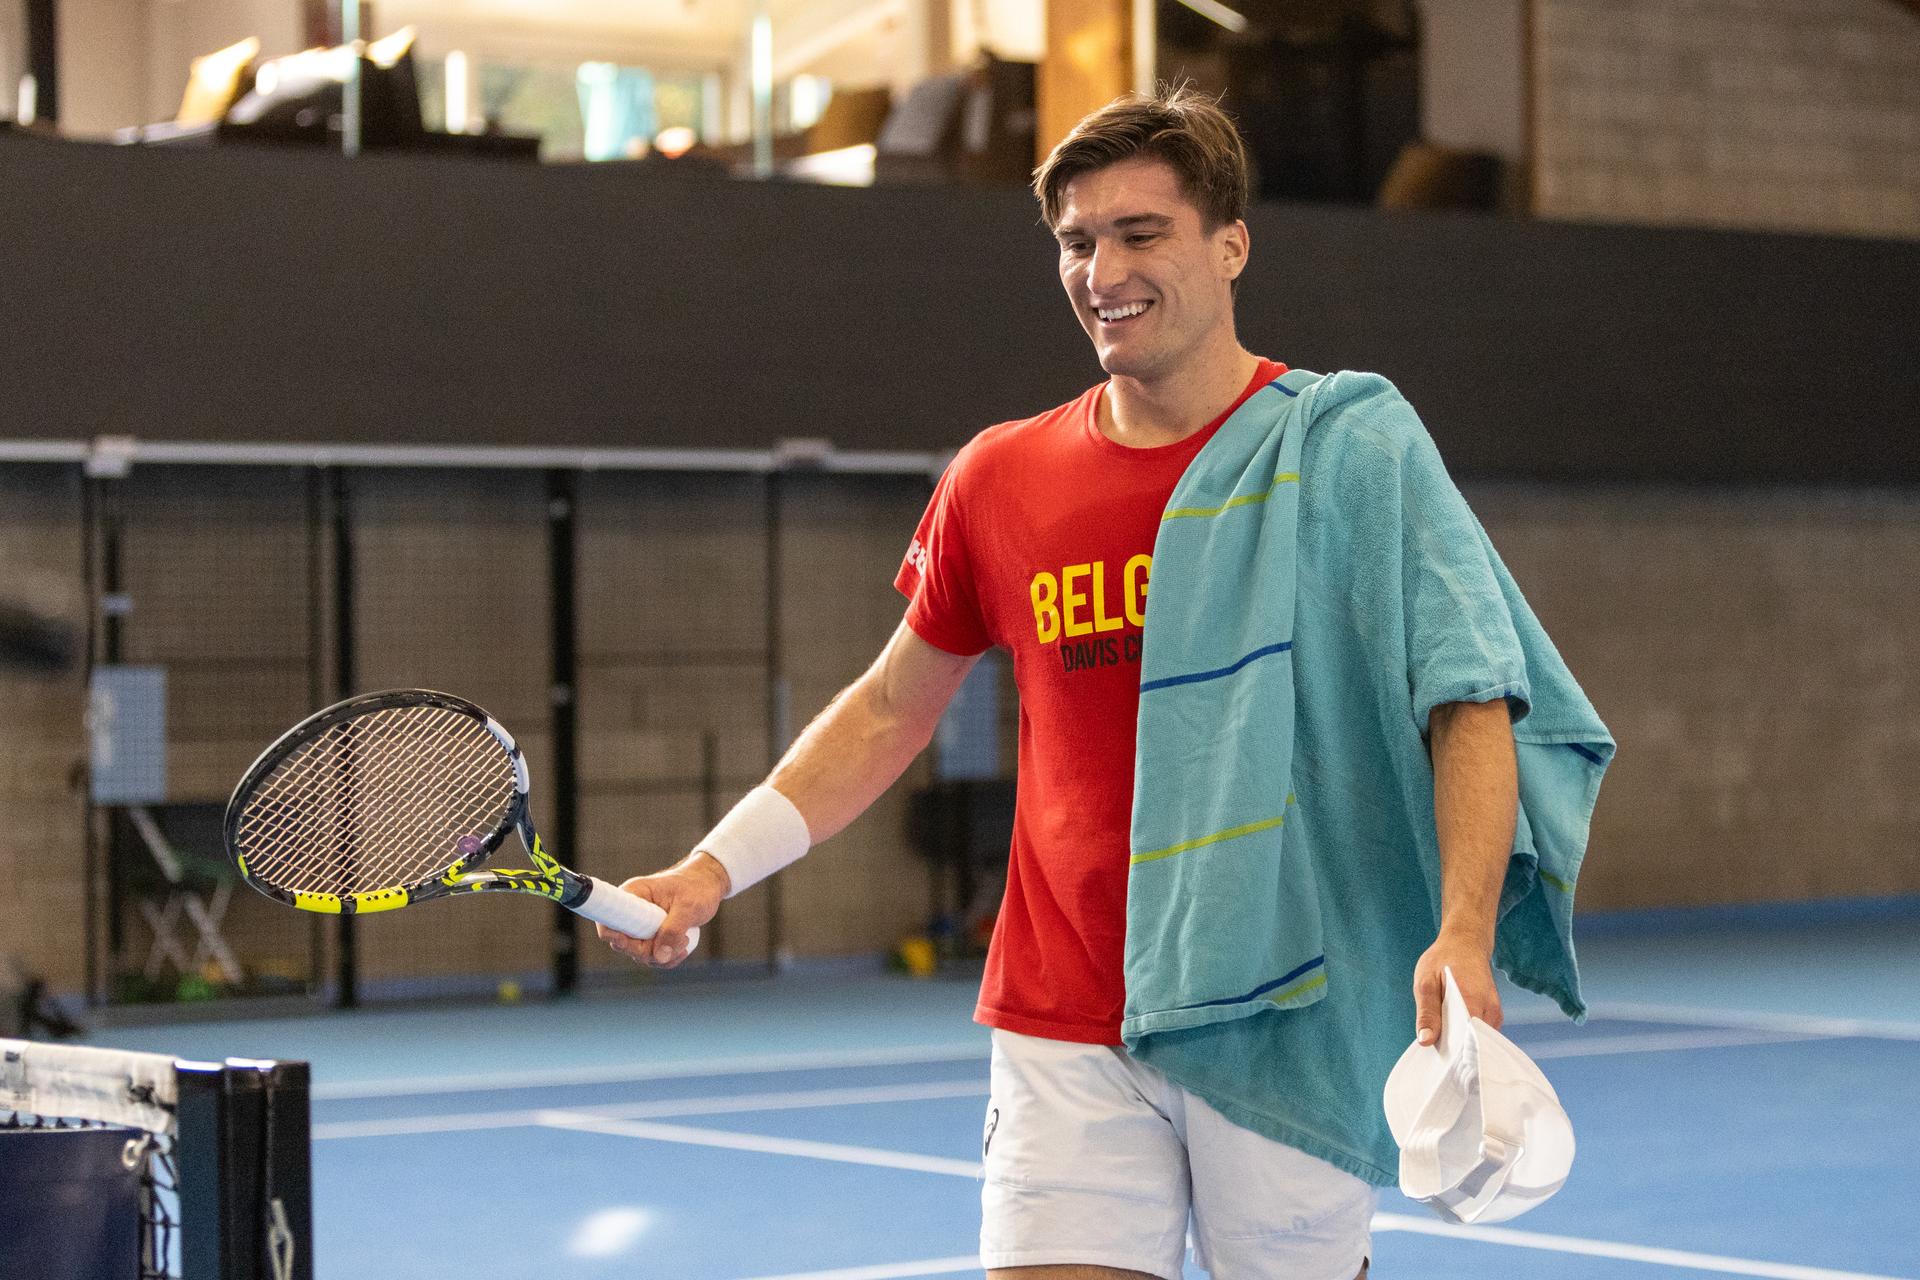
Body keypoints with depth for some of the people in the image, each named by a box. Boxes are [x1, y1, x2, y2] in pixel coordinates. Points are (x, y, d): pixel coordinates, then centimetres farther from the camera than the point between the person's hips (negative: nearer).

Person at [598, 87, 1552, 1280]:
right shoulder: (999, 480, 6)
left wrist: (1463, 929, -22)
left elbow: (1468, 706, -6)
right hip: (1066, 1037, 2)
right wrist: (714, 869, 9)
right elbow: (891, 708, 18)